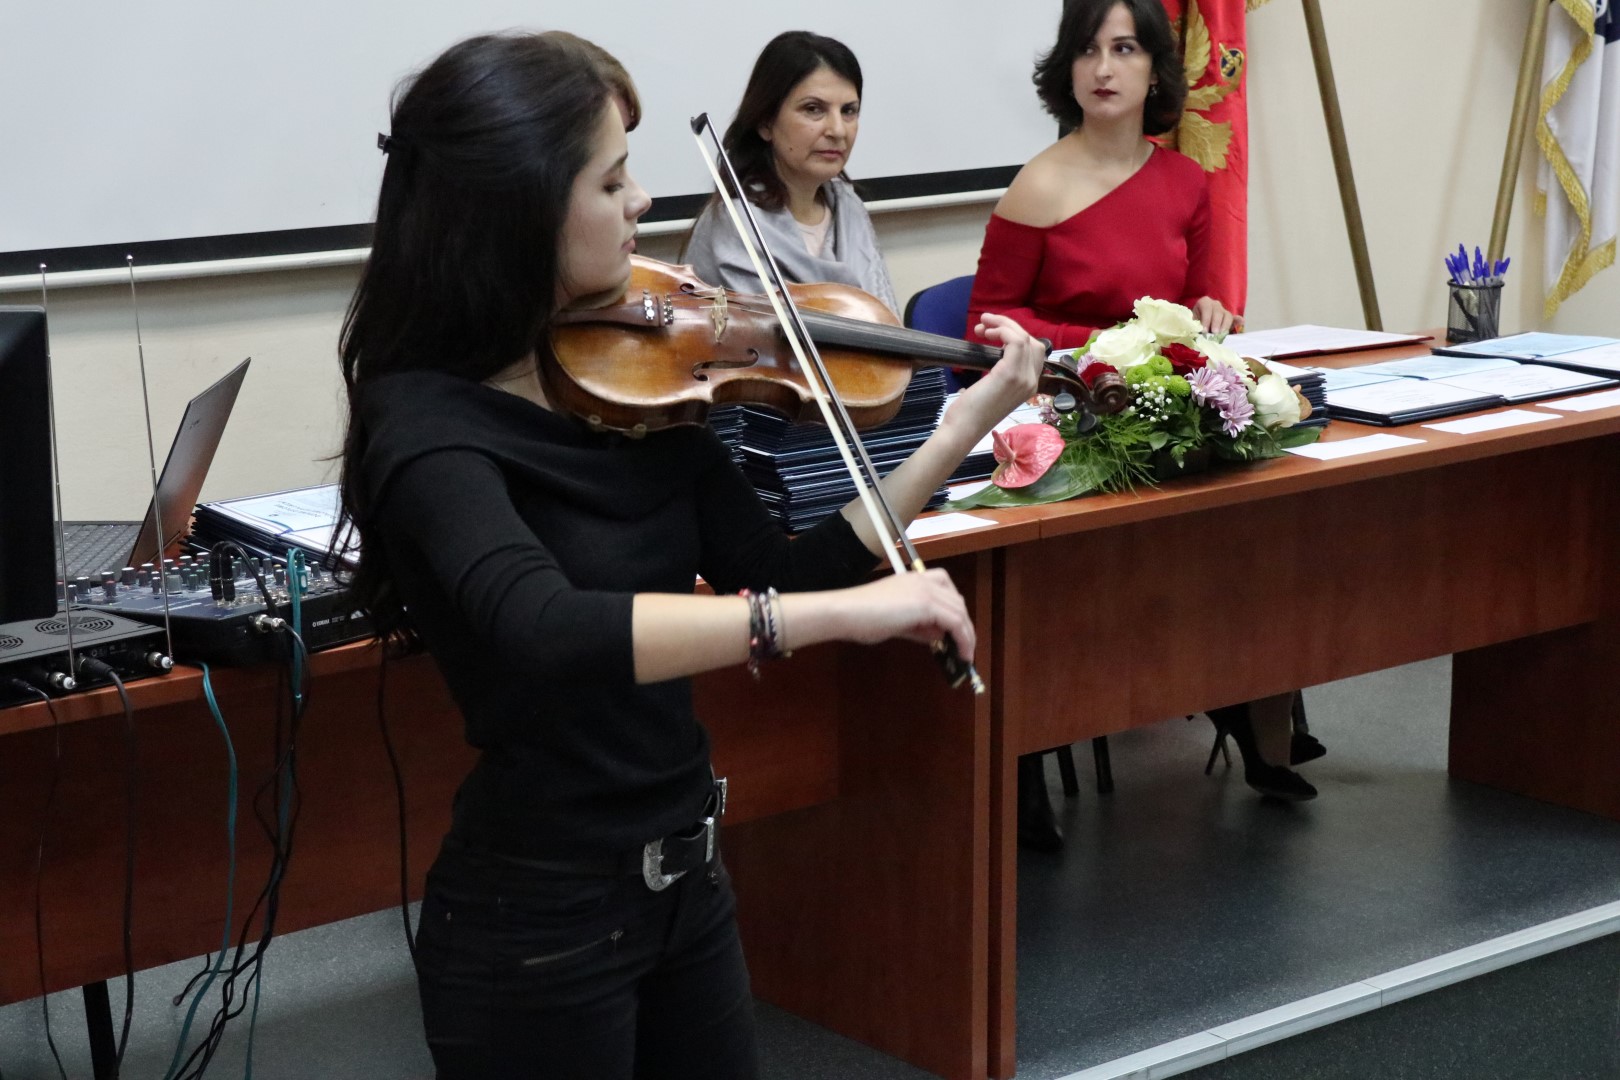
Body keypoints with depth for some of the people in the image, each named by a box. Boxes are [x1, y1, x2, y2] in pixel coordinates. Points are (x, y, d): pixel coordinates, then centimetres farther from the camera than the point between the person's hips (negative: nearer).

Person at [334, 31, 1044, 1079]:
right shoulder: (429, 424, -22)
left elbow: (774, 578, 3)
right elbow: (538, 635, -40)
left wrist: (958, 433, -3)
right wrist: (841, 610, -43)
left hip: (687, 879, 7)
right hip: (537, 922, -7)